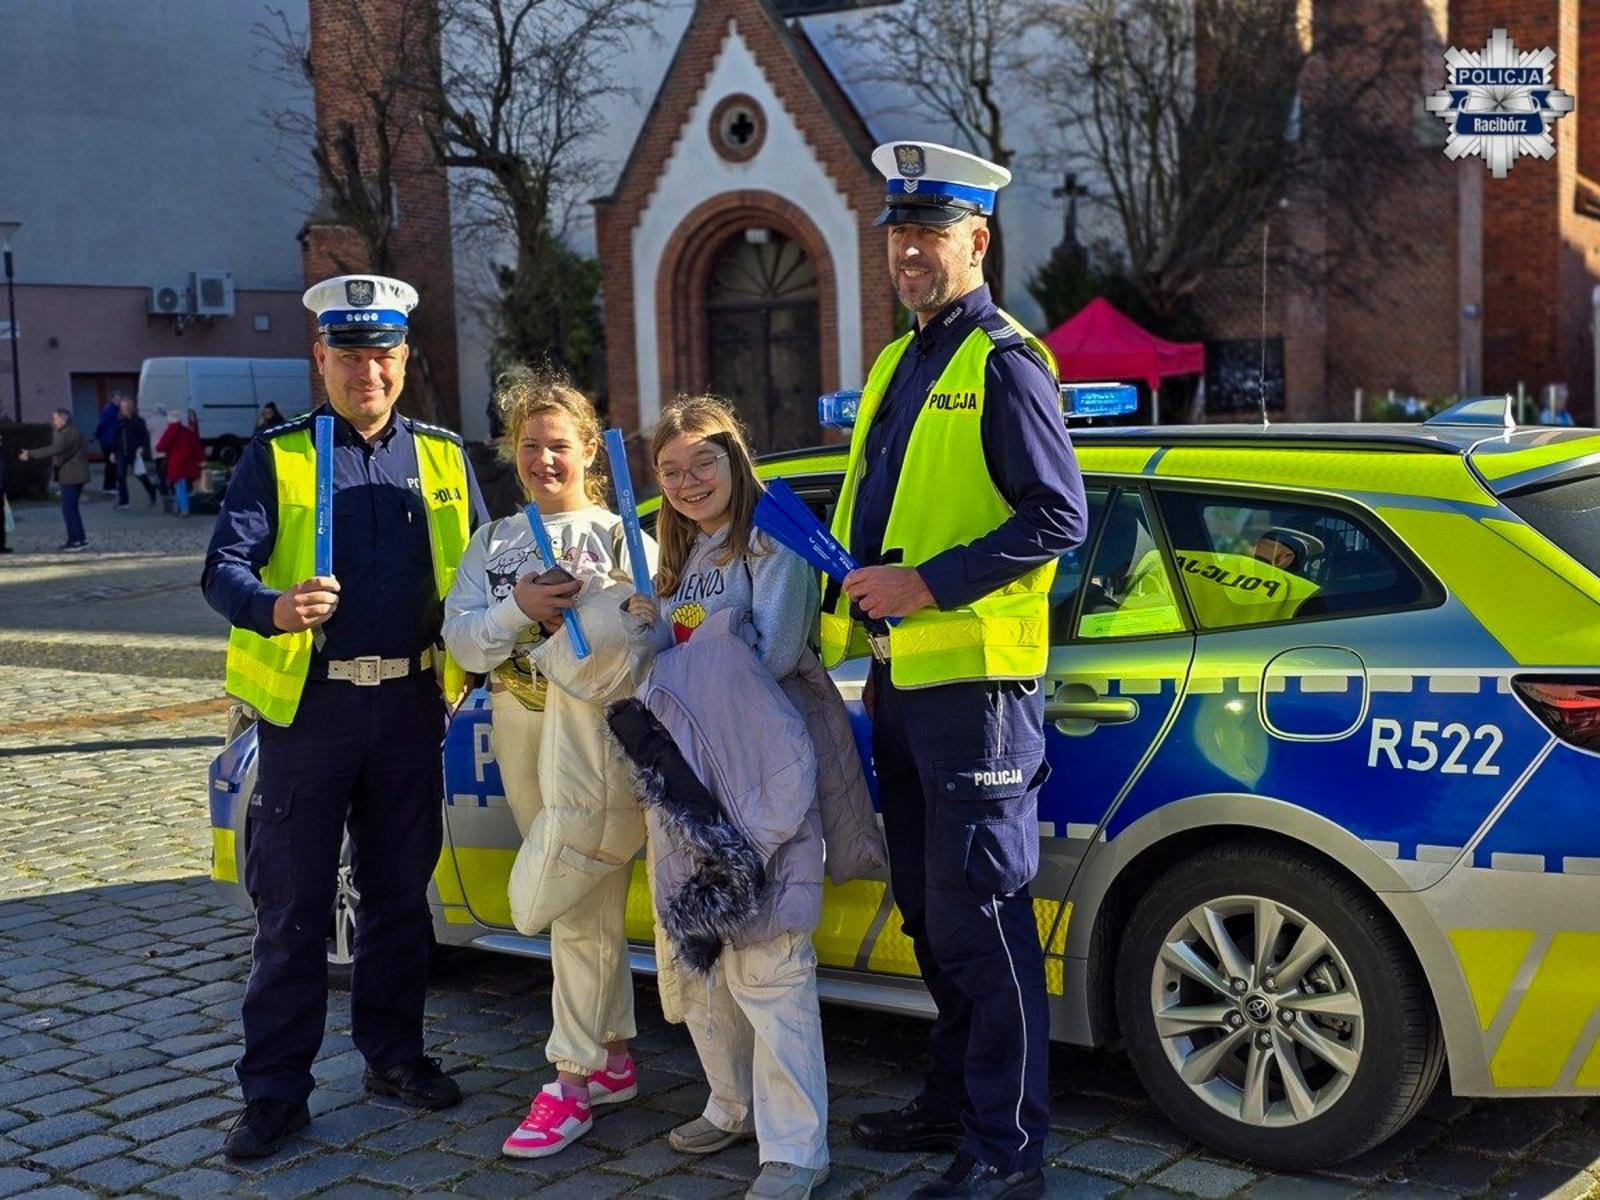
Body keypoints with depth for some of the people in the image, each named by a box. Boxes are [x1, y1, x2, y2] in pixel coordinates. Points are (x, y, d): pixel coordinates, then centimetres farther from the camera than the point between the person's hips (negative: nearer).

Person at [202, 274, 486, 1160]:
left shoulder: (441, 458, 10)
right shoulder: (275, 458, 1)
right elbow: (223, 567, -9)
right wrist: (275, 607, -31)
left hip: (410, 705, 3)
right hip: (308, 706, -3)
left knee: (399, 894, 14)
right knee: (292, 906, 2)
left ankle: (393, 1054, 29)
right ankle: (274, 1091, 12)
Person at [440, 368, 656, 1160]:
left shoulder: (619, 533, 2)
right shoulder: (492, 542, 14)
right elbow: (462, 641, 1)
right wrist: (521, 608, -16)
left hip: (597, 725, -5)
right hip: (521, 736, 5)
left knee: (558, 904, -11)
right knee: (587, 907, 11)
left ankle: (573, 1082, -3)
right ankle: (613, 1058, 21)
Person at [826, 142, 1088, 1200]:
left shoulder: (1003, 362, -9)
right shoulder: (900, 365, 18)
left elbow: (1059, 517, -16)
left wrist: (929, 583, -19)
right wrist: (856, 588, 10)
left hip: (973, 677, -9)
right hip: (900, 674, 9)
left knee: (980, 914, -5)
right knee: (930, 912, 17)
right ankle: (954, 1101, 31)